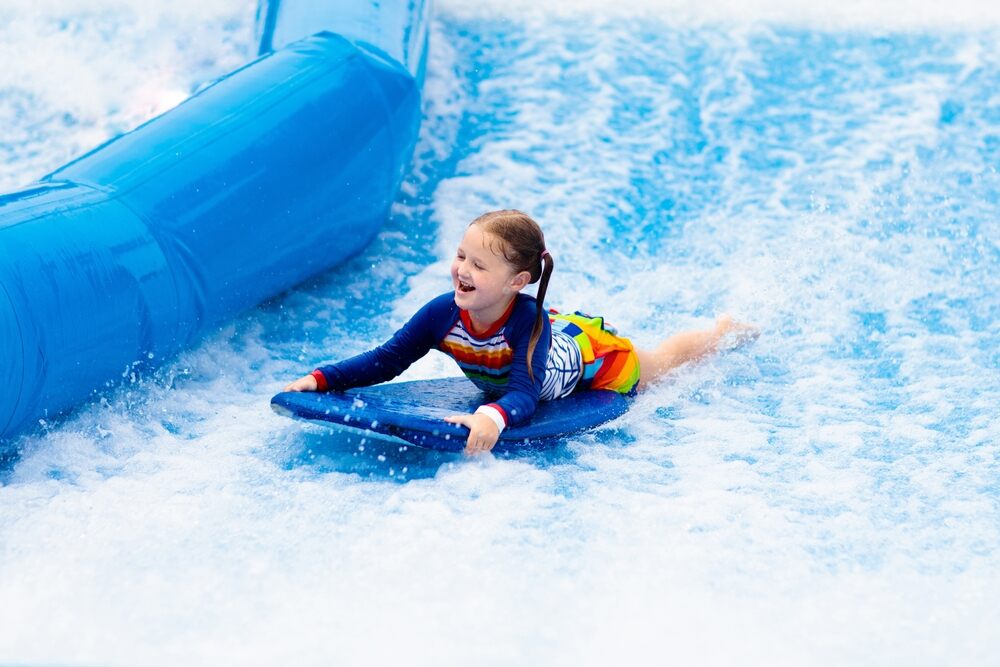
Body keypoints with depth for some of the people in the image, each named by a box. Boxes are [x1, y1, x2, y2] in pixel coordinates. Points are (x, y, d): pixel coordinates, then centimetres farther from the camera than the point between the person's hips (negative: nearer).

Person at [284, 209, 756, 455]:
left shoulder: (526, 322, -48)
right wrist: (320, 379, -45)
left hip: (594, 354, -5)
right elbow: (386, 360, -32)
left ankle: (727, 331, 59)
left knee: (660, 362, 26)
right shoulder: (444, 314, -36)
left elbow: (524, 395, -59)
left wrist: (493, 417, -82)